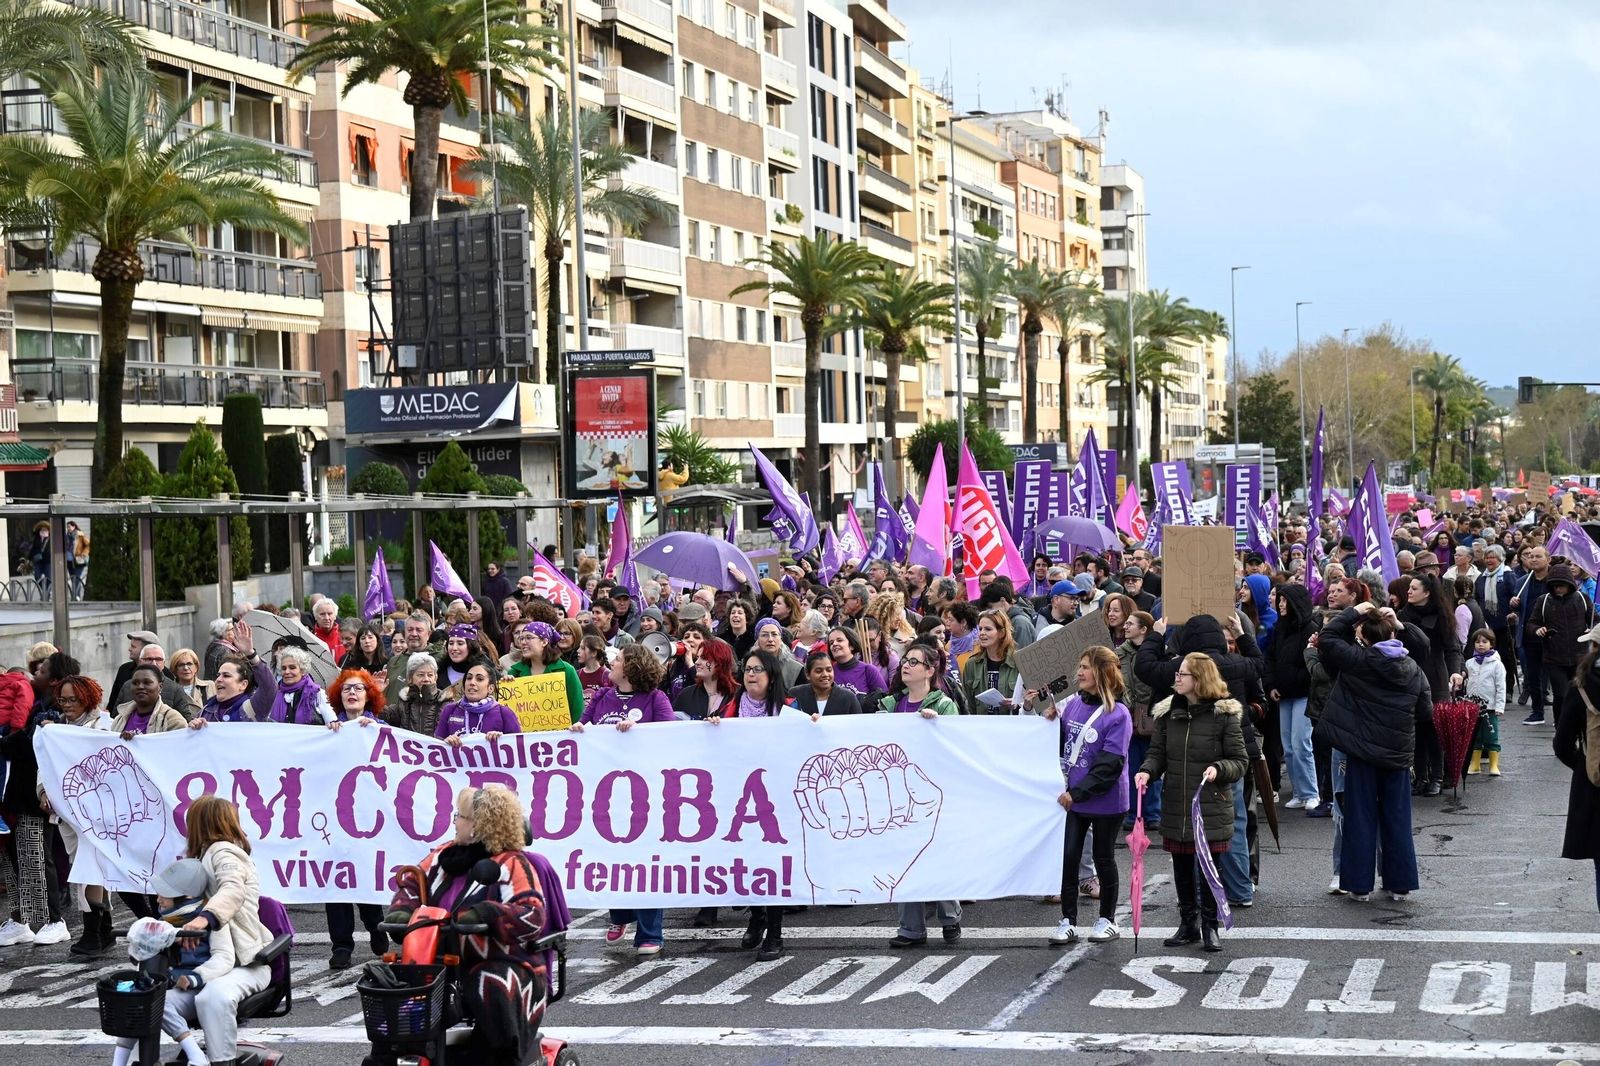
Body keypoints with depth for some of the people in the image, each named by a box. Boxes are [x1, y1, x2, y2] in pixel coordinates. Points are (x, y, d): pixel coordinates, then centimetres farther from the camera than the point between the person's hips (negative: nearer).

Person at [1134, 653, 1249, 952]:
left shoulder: (1224, 715, -8)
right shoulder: (1168, 712, 5)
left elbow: (1240, 761, -5)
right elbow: (1158, 752, 10)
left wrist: (1218, 769, -24)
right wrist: (1147, 771, -10)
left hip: (1211, 807, -4)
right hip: (1176, 808, 4)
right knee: (1182, 868, 11)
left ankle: (1210, 926, 16)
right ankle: (1188, 924, 24)